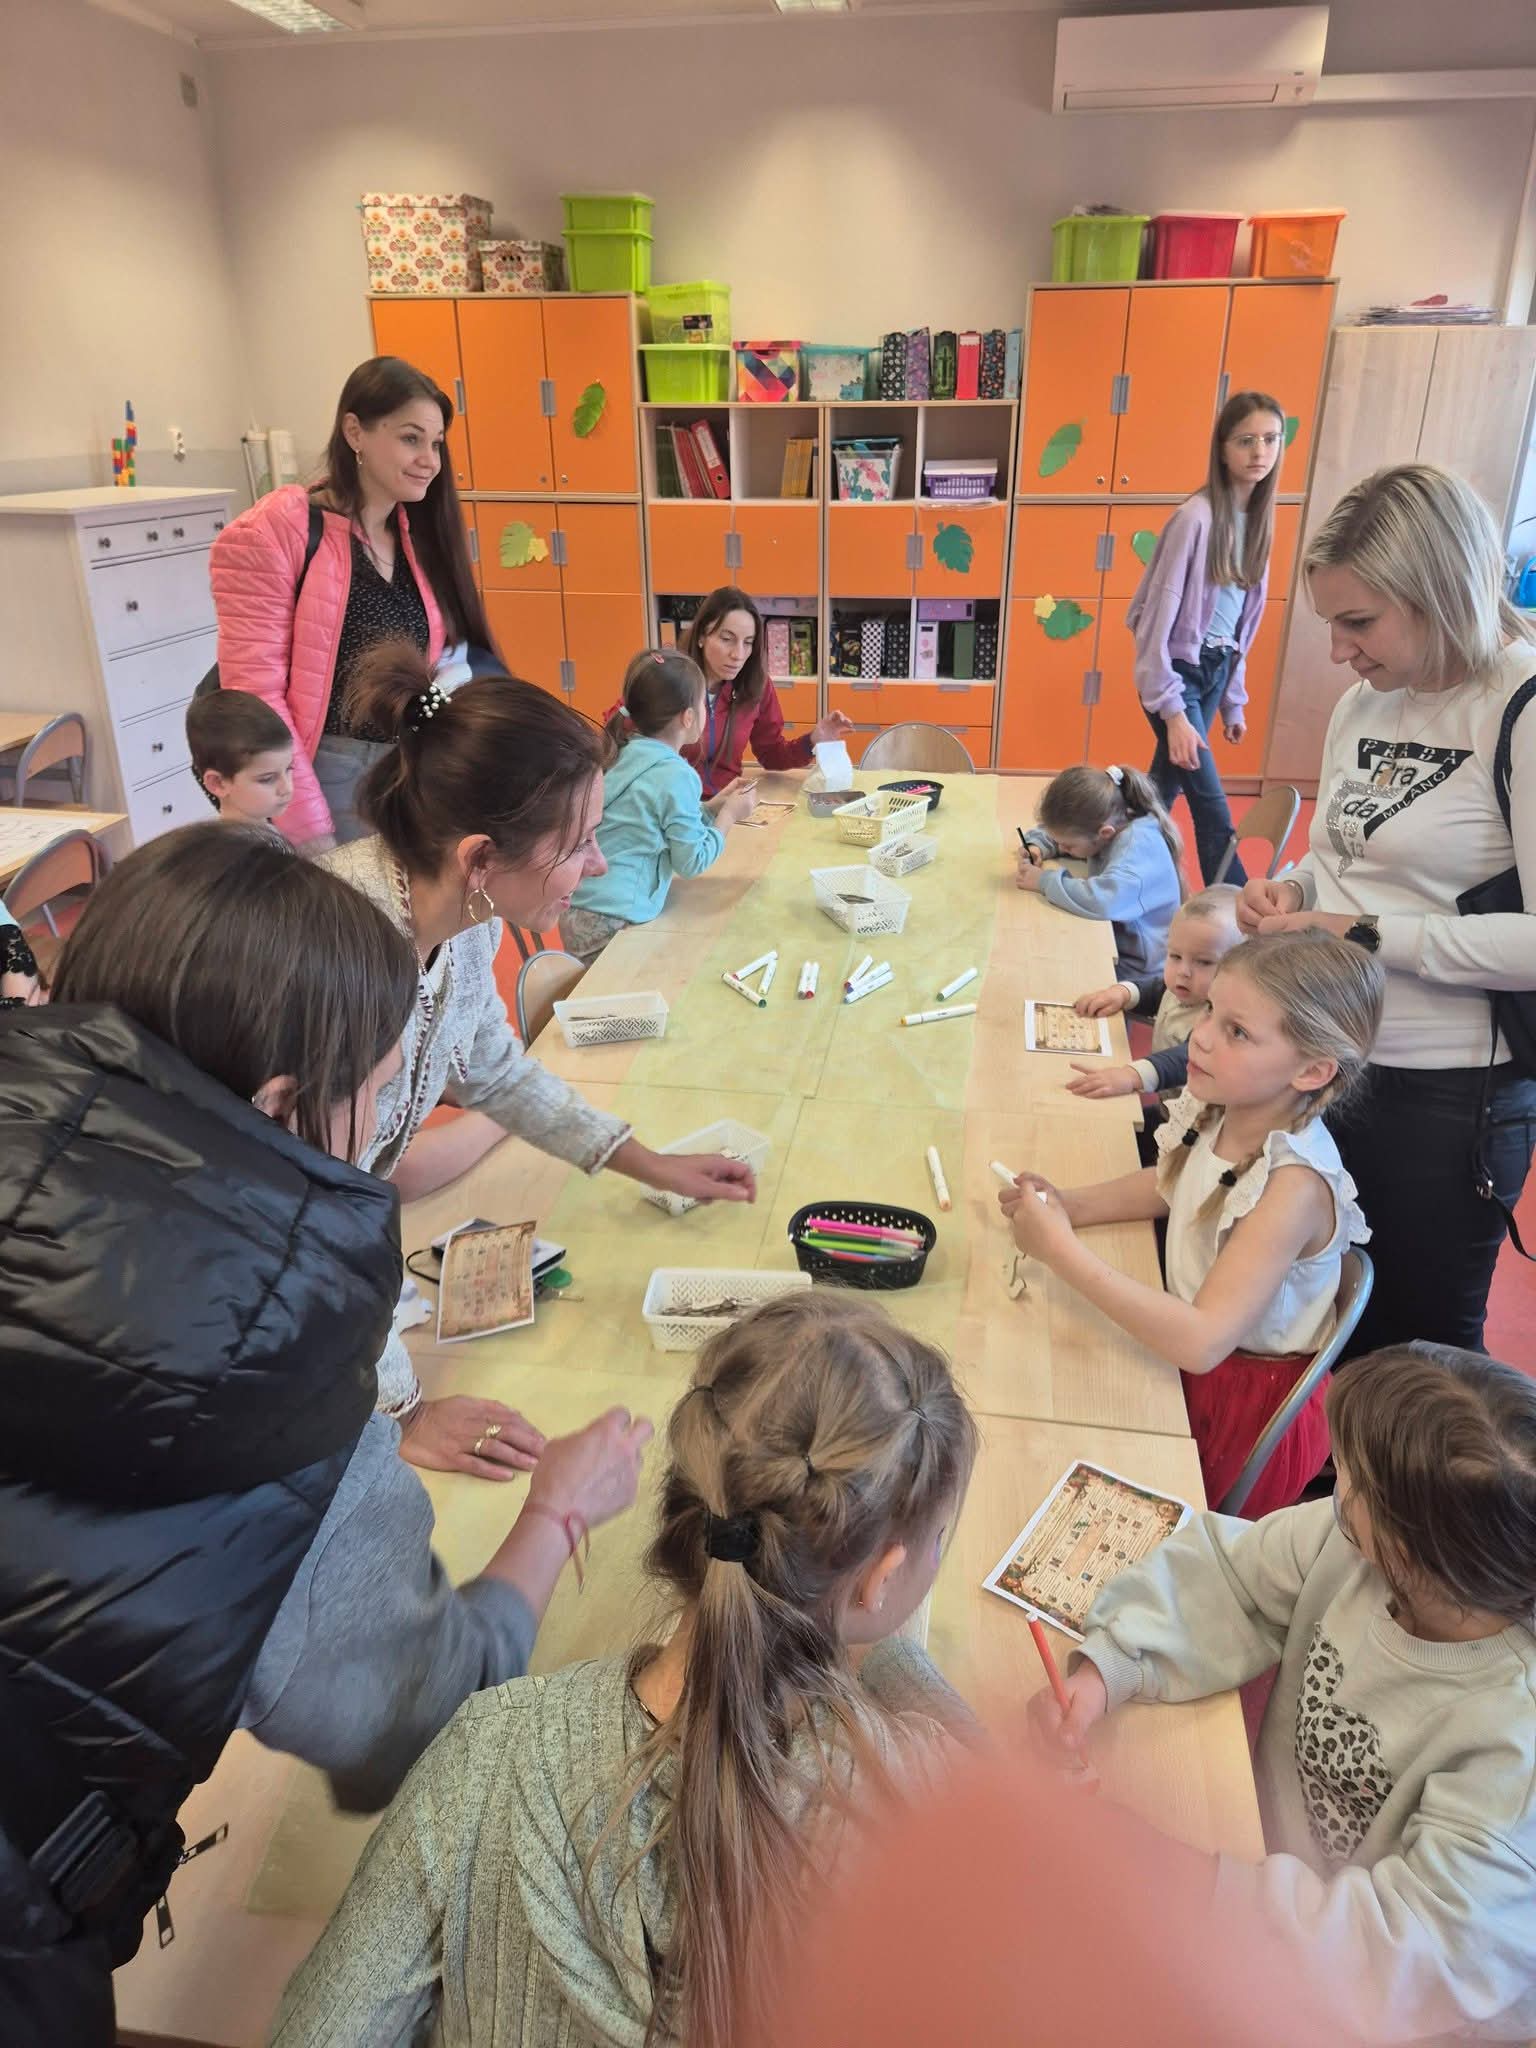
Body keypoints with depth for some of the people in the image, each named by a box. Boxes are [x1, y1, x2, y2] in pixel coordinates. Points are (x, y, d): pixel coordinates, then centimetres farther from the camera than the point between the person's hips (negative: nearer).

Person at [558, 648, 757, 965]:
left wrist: (713, 805, 19)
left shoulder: (629, 756, 10)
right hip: (614, 925, -9)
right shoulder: (675, 774, -14)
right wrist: (729, 815, 3)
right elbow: (692, 860, -9)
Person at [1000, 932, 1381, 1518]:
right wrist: (1062, 1206, -7)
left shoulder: (1294, 1186, -33)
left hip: (1249, 1408, -6)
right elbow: (1169, 1185, 10)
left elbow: (1201, 1342, -38)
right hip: (1194, 1361, 6)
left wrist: (1060, 1248, -37)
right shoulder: (1217, 1111, -13)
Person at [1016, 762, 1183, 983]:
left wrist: (1044, 881, -31)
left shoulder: (1139, 843, -29)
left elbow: (1103, 900, -46)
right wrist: (1035, 848, -10)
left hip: (1136, 972, -7)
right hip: (1108, 940, 7)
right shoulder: (1099, 821, -7)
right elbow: (1051, 832, 13)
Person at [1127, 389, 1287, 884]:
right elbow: (1160, 617, -17)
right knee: (1212, 808, -5)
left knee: (1166, 786, 15)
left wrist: (1233, 700, 14)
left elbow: (1242, 616, 13)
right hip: (1178, 671, -7)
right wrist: (1173, 711, -21)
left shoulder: (1257, 518, 7)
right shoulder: (1196, 517, -17)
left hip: (1216, 670, 7)